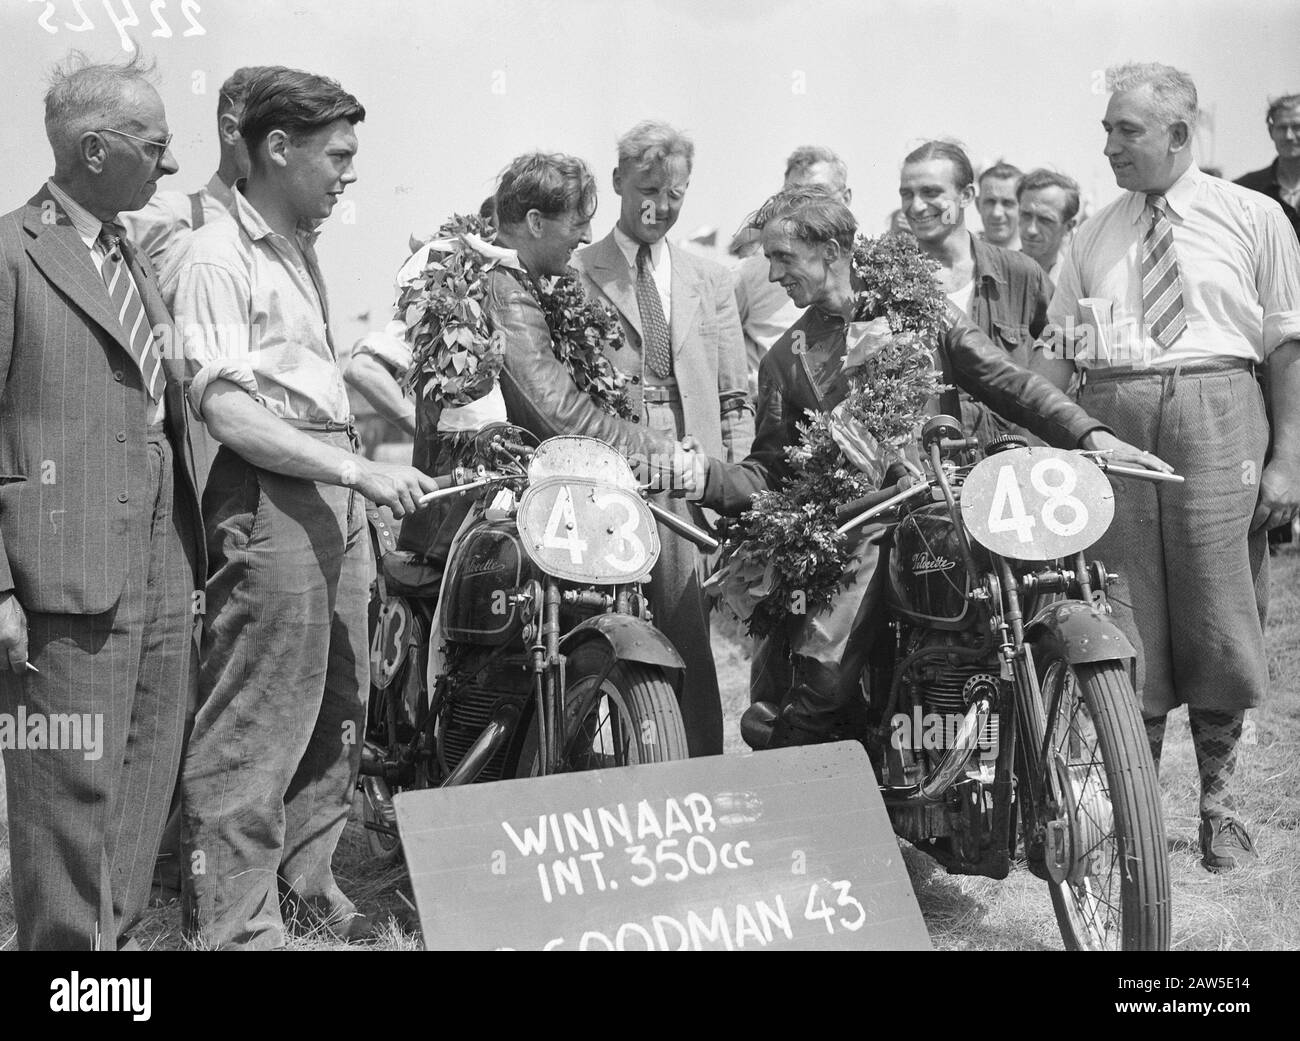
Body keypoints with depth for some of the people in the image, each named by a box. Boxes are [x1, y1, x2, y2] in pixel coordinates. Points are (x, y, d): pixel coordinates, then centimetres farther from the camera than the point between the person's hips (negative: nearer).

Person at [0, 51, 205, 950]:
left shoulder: (136, 259, 16)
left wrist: (192, 551, 10)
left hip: (163, 569, 8)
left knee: (148, 786, 14)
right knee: (73, 792, -1)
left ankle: (118, 933, 26)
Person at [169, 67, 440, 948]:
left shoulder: (303, 248, 17)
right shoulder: (218, 256, -11)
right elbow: (226, 410, -18)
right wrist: (359, 471, -22)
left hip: (338, 497, 9)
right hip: (270, 502, -9)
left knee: (339, 707, 15)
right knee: (256, 730, -5)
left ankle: (308, 876, 29)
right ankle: (235, 923, 3)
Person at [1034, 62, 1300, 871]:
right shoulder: (1093, 236, 13)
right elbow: (1056, 353, 9)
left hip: (1216, 416, -2)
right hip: (1109, 421, 2)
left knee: (1217, 615, 2)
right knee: (1124, 625, 3)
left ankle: (1219, 799, 18)